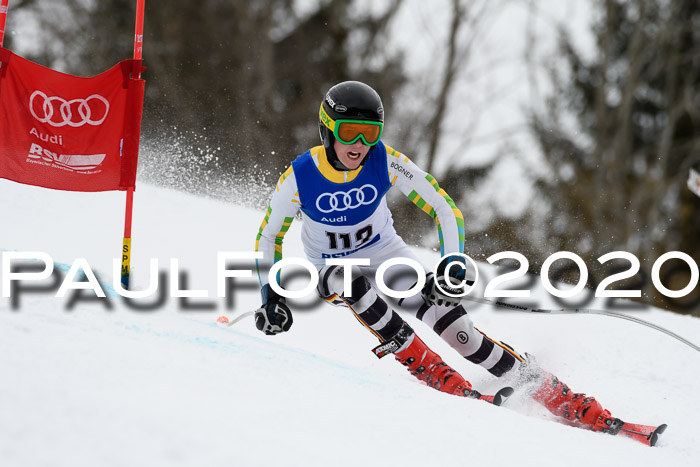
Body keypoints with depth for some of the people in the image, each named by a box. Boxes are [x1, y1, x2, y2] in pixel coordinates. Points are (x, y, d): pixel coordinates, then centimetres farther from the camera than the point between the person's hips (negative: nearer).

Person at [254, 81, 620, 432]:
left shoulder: (385, 162, -23)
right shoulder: (299, 178, -24)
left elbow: (444, 209, -18)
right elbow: (269, 237, -8)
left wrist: (452, 265, -31)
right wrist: (270, 297, -18)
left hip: (388, 257, 0)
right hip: (332, 271, 0)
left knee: (455, 329, -19)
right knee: (352, 282, -38)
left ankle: (560, 397, -13)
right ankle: (424, 365, -25)